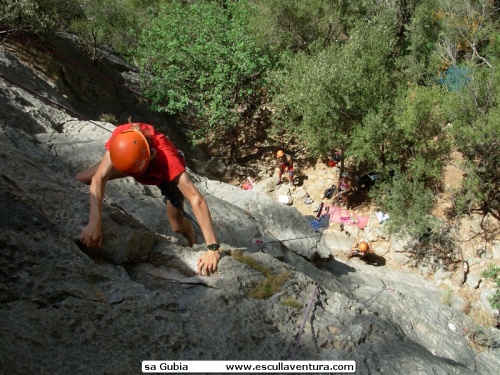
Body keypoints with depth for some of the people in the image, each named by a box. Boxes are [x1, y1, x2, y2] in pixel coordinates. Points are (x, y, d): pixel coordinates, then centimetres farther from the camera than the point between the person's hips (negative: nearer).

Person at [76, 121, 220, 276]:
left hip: (165, 173, -2)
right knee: (81, 179, -7)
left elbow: (197, 201, -53)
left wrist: (213, 249, -58)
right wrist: (94, 222, -57)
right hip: (134, 161, 3)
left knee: (178, 226, -12)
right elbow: (99, 178, -44)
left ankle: (192, 242, 25)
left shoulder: (168, 159, -49)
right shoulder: (121, 136, -42)